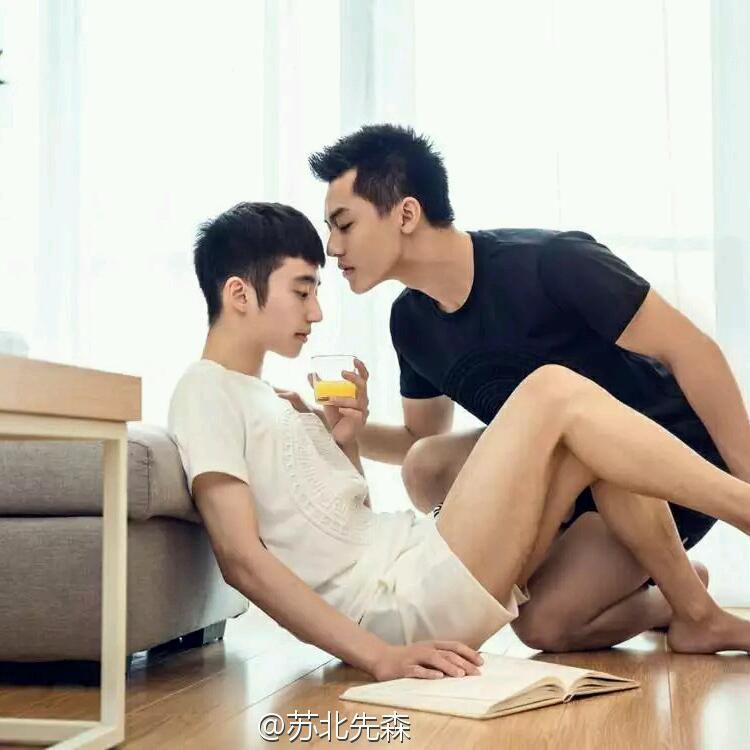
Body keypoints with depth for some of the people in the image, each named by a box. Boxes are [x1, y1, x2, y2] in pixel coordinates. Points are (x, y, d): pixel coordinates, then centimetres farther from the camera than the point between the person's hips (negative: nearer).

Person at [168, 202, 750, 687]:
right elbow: (242, 557, -18)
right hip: (403, 600, -9)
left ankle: (697, 614, 10)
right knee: (553, 391, -14)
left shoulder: (273, 400, 22)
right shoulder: (207, 393, -5)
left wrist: (344, 444, 5)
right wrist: (378, 657, -26)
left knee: (587, 439, 5)